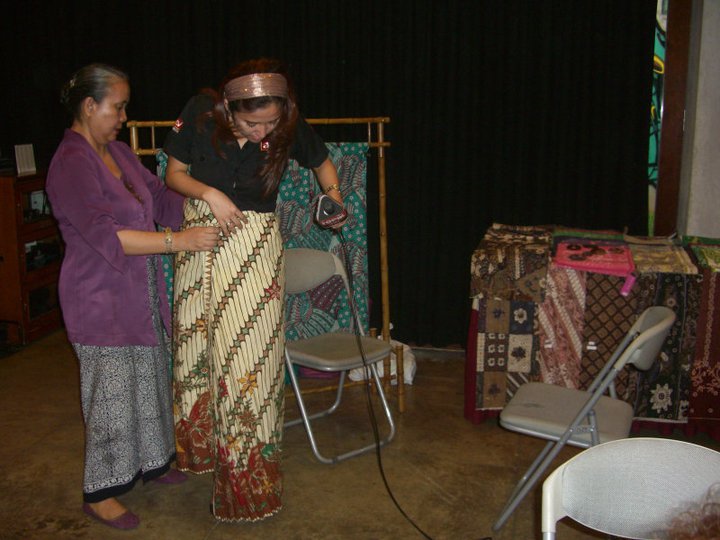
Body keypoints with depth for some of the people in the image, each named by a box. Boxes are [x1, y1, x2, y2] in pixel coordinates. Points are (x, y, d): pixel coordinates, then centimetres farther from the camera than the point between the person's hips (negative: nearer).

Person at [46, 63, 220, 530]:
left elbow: (161, 197, 11)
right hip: (102, 302, -9)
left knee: (149, 381, 19)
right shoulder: (71, 164, -20)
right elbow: (104, 234, -29)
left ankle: (150, 462, 38)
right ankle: (99, 493, 19)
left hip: (142, 294, 9)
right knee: (111, 393, 2)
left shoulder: (118, 152, 9)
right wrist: (179, 241, -31)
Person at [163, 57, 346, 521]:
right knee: (197, 341, 15)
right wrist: (209, 193, -21)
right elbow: (174, 174, -3)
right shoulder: (201, 112, -15)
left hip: (254, 245, -2)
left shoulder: (289, 125, -15)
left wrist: (333, 197, -14)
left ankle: (249, 471, 14)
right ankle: (202, 446, 39)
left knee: (249, 349, -2)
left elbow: (324, 164, 5)